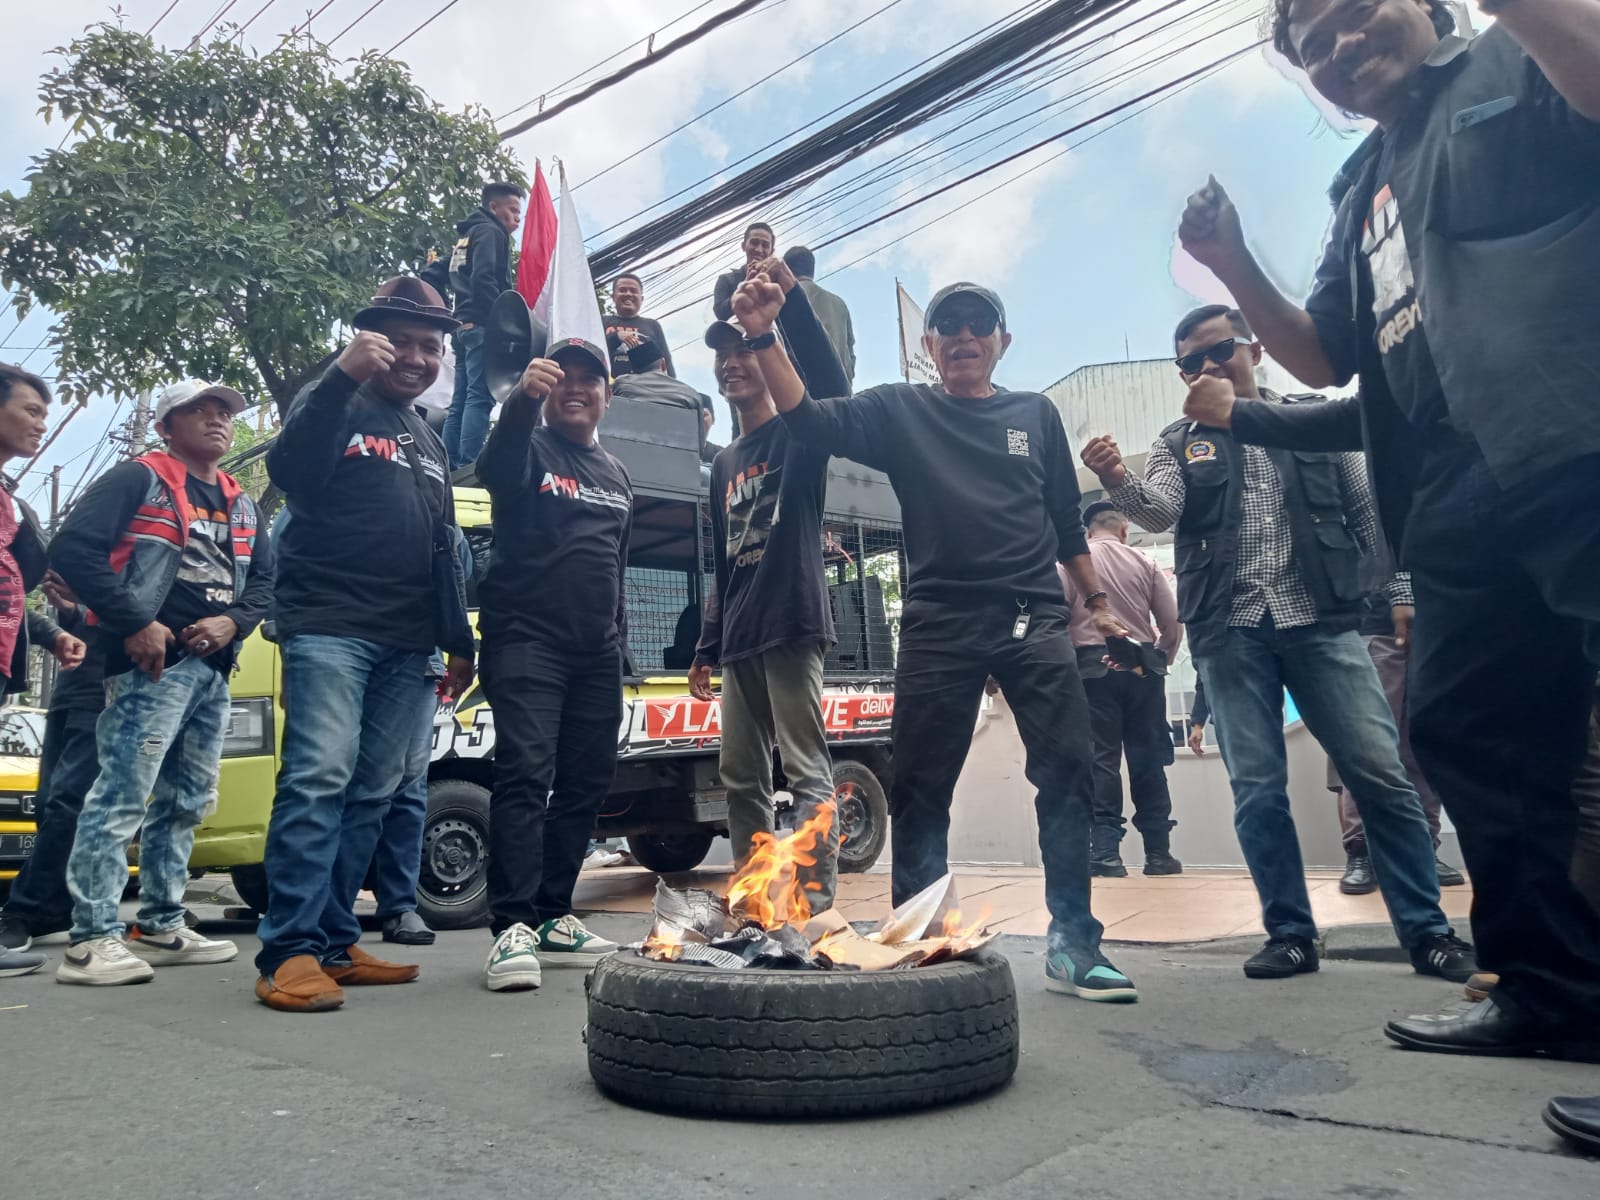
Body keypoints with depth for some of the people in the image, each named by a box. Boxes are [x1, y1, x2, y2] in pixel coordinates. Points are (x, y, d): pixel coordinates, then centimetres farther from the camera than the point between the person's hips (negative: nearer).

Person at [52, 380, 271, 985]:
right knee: (121, 797, -11)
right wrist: (135, 624, -17)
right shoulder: (137, 480, -1)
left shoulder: (241, 504, 20)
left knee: (187, 802, 11)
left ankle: (159, 927, 20)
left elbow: (263, 578, 17)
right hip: (153, 663, -8)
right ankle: (91, 939, -7)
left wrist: (231, 621, -4)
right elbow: (72, 548, -11)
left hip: (213, 668, 8)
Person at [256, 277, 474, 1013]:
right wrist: (343, 373, -23)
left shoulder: (430, 443, 24)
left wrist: (458, 642, 21)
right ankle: (290, 951, -13)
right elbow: (289, 470, -17)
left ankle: (334, 943, 9)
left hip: (407, 645, 6)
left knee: (371, 793, 3)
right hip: (329, 627, -6)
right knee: (319, 777, -16)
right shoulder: (336, 405, 5)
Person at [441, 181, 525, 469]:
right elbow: (484, 280, -17)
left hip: (464, 324, 10)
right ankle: (469, 468, -22)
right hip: (482, 325, -10)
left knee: (461, 400, 7)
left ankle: (449, 467, 4)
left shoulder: (467, 236, 27)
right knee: (480, 397, -15)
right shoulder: (491, 232, -2)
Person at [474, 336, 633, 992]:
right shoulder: (529, 450, 2)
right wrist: (523, 398, -42)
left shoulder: (618, 477, 20)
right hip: (527, 641, -6)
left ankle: (554, 918, 15)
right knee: (525, 777, -15)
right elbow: (494, 468, -24)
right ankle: (513, 927, -15)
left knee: (585, 786, 6)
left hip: (597, 655, 6)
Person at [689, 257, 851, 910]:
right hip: (738, 639, 8)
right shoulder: (723, 463, 22)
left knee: (806, 770, -9)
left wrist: (791, 298, -32)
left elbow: (832, 387, -23)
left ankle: (816, 896, -6)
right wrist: (706, 646, 19)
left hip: (791, 627, -8)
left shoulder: (797, 435, 2)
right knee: (741, 775, 9)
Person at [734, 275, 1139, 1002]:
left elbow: (1067, 522, 20)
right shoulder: (900, 410, 11)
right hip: (939, 624, -1)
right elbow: (810, 422, -3)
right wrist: (763, 337, -14)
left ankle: (1073, 945, 4)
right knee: (922, 790, 1)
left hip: (1034, 618, 2)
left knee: (1068, 774, -5)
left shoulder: (1036, 414, 17)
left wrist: (1097, 603, 17)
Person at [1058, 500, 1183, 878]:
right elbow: (1173, 623, 6)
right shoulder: (1146, 563, 8)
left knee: (1100, 759, -3)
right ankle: (1158, 852, 10)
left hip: (1092, 665, -2)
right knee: (1148, 759, 7)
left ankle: (1105, 851, -8)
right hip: (1142, 667, 2)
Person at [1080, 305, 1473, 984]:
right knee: (1257, 791, 1)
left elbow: (1369, 516, 13)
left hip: (1320, 622, 0)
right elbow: (1160, 512, -9)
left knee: (1381, 774, -4)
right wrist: (1118, 482, -30)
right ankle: (1290, 934, 12)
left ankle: (1427, 931, 8)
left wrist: (1404, 596, 6)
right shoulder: (1178, 443, 11)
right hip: (1230, 633, 0)